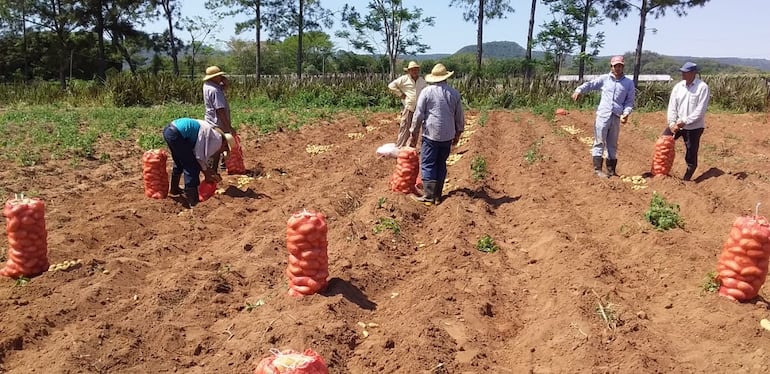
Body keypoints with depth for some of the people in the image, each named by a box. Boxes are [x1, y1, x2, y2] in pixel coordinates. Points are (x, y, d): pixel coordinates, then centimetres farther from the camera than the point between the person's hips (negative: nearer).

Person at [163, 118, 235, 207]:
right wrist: (207, 173, 12)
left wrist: (206, 169, 25)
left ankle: (174, 189, 49)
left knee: (180, 163, 29)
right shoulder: (218, 139, -4)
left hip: (168, 129, 10)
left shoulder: (212, 131, 23)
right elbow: (201, 157, -4)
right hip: (176, 134, -10)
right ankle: (193, 201, 2)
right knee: (192, 167, -1)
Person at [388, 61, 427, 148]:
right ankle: (399, 148, -1)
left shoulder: (422, 81, 10)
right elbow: (391, 85, -5)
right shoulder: (404, 79, -6)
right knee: (405, 128, -6)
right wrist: (400, 94, -7)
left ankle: (412, 147, 22)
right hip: (408, 108, -5)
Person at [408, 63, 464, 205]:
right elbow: (460, 117, 11)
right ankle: (437, 195, 16)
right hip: (448, 136, 4)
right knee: (441, 165, 13)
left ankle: (429, 196, -3)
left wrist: (414, 133, 3)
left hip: (431, 135, -4)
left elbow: (418, 115, -5)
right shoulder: (454, 93, 5)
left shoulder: (427, 91, -5)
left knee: (428, 165, 1)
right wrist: (458, 133, 23)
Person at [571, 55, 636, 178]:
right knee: (599, 142, -3)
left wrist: (626, 113, -8)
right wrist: (579, 90, -20)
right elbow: (590, 84, 1)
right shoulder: (604, 78, 7)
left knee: (612, 144, 10)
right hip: (603, 115, -2)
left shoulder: (629, 83, 10)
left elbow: (629, 101, 9)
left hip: (616, 117, 2)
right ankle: (597, 169, -2)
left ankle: (611, 170, 16)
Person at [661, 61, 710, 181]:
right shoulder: (678, 87, 3)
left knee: (691, 156, 3)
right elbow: (672, 107, 2)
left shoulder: (702, 87, -12)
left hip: (694, 127, -4)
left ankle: (686, 179, 18)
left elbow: (700, 110, -16)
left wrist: (685, 121, -21)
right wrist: (672, 123, -10)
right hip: (677, 124, 4)